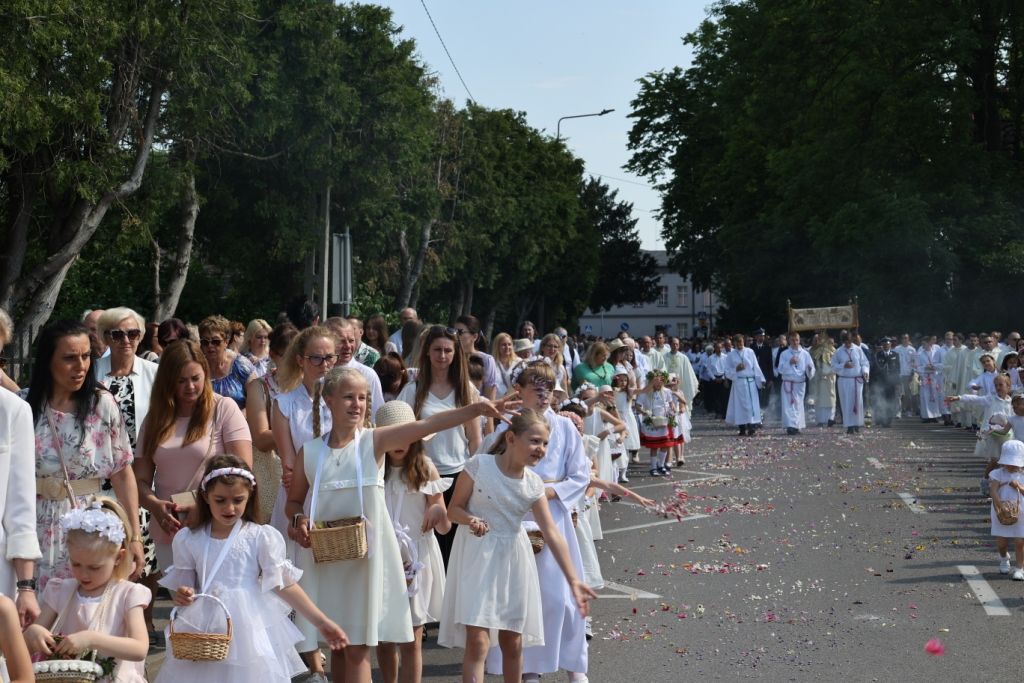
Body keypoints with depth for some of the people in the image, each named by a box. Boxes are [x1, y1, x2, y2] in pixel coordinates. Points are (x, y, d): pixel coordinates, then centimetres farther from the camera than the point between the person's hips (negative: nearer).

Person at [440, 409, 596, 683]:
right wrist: (471, 520, -28)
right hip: (477, 557, -4)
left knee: (513, 642, 11)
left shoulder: (534, 484, -3)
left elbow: (553, 534, -7)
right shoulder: (480, 466, -13)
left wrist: (573, 581, -14)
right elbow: (454, 509, -5)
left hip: (512, 559, 4)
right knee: (478, 642, -12)